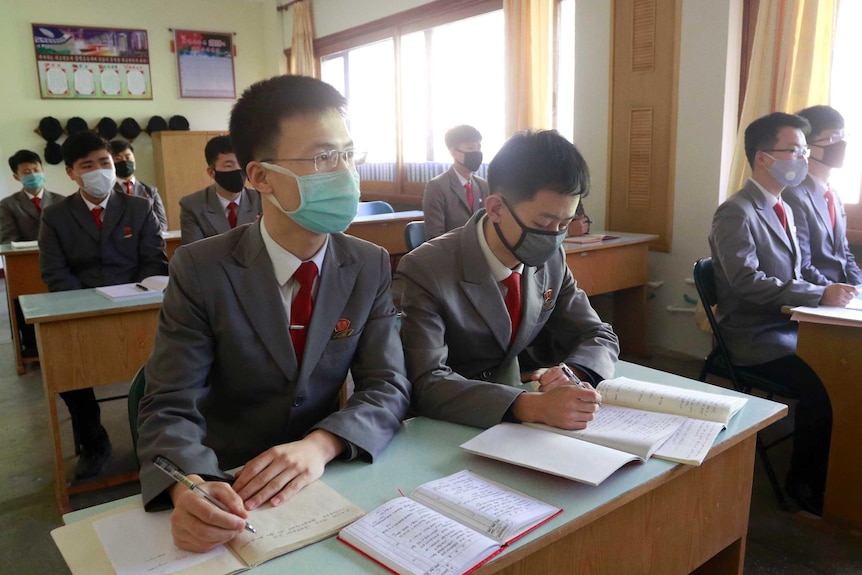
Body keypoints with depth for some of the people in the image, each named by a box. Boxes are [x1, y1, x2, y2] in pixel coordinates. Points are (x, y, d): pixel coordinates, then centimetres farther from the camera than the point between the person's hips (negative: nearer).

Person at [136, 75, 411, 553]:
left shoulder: (371, 266, -4)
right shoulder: (200, 270, -11)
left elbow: (388, 386, -7)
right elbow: (170, 405, -12)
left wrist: (320, 445, -26)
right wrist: (188, 487, -33)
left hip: (324, 479, 0)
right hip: (228, 491, 0)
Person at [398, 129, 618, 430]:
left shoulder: (552, 259, -4)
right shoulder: (426, 270, -20)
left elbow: (599, 337, 4)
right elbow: (427, 384, -27)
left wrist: (572, 373, -19)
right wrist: (532, 406, -39)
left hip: (518, 430, 5)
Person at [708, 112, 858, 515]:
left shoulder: (782, 210, 16)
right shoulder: (736, 213, -12)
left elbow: (791, 278, 16)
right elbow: (748, 282, -23)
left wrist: (824, 293, -5)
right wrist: (820, 295, -21)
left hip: (787, 326, 8)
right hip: (754, 340, -8)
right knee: (822, 386, -23)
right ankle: (804, 483, 0)